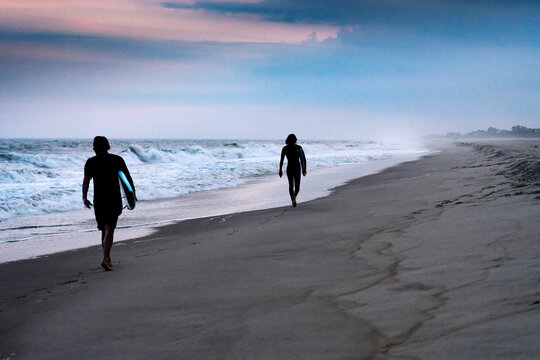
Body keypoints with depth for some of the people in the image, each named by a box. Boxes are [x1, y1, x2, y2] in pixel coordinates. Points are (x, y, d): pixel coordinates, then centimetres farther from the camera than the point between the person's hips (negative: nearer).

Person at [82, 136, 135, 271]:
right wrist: (133, 192, 17)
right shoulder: (117, 160, 2)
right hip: (114, 200, -1)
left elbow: (86, 181, -9)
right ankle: (105, 259, -21)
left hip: (98, 201, 1)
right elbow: (128, 178, 7)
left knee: (104, 230, 15)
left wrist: (84, 197, -10)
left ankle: (108, 259, 23)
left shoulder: (91, 162, 1)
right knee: (109, 230, -5)